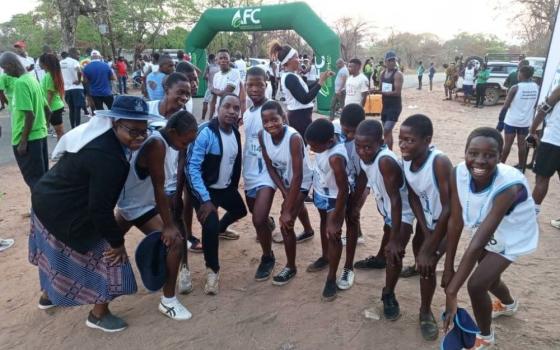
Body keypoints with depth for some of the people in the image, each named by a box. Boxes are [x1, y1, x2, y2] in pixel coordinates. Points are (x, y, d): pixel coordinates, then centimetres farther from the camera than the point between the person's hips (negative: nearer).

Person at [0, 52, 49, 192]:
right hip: (40, 134, 9)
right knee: (42, 176, 15)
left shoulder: (20, 83, -17)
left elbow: (30, 114, -21)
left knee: (33, 179, 0)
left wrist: (23, 141, -17)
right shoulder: (32, 78, 10)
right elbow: (45, 106, 16)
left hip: (29, 138, -9)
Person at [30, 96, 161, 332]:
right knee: (107, 257, 3)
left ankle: (48, 295, 58)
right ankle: (99, 315, 23)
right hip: (64, 214, -10)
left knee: (56, 253, 32)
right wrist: (117, 241, -16)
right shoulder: (108, 158, -33)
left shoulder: (101, 133, -3)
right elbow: (100, 208, -28)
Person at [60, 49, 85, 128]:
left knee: (71, 109, 14)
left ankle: (73, 128, 17)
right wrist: (79, 80, -15)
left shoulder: (61, 63, 13)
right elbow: (79, 72, -28)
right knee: (77, 109, -4)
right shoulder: (74, 62, -10)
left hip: (66, 88, 7)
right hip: (76, 88, -7)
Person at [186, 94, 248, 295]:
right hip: (205, 189, -8)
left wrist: (234, 185, 16)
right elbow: (192, 167, -28)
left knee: (240, 210, 27)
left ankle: (221, 228, 61)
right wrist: (205, 200, -30)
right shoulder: (205, 132, -25)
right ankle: (212, 270, 1)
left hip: (226, 187, 8)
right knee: (210, 227, -24)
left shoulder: (235, 132, -2)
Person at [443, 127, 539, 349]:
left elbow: (477, 243, -44)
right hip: (487, 231, 5)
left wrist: (451, 292, -43)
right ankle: (509, 305, 63)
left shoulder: (509, 186, -41)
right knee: (489, 277, 25)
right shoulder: (459, 173, -28)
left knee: (476, 285, -11)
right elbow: (455, 221, -19)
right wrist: (448, 266, -15)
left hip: (513, 236, -5)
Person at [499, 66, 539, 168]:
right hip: (526, 121, 4)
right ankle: (521, 166, 19)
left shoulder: (515, 88, -15)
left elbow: (506, 106, -13)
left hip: (512, 120, -4)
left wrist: (501, 113, 3)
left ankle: (501, 164, 12)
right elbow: (536, 105, 10)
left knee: (507, 144, 3)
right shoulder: (536, 87, 0)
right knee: (522, 144, 11)